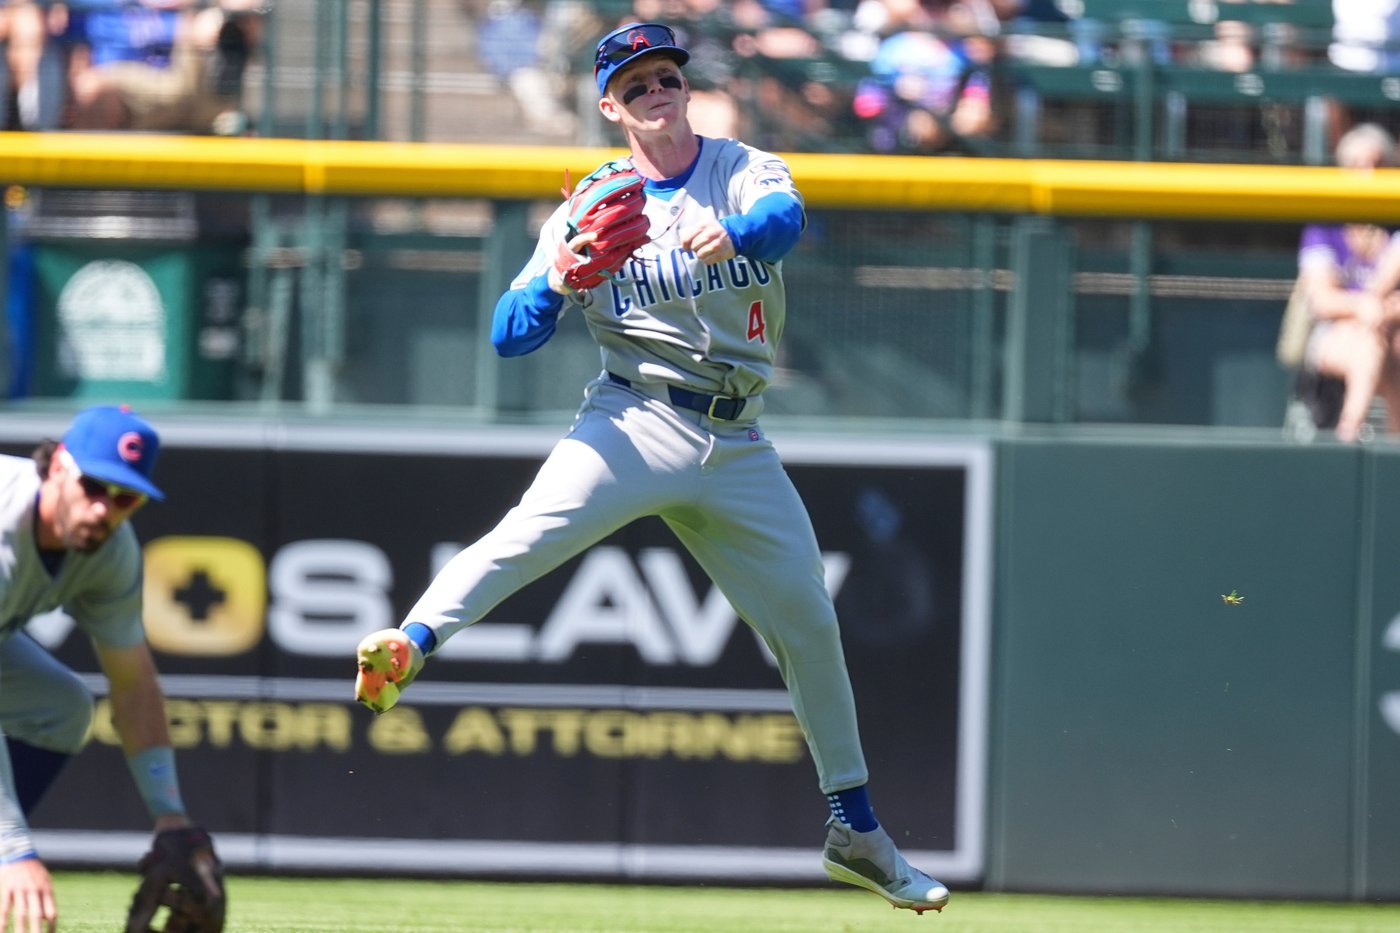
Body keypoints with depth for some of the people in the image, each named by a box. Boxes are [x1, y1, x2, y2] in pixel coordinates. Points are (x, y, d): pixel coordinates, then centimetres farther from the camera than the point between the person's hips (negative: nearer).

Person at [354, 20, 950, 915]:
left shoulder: (746, 171, 5)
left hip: (737, 443, 2)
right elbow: (511, 335, -1)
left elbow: (786, 214, -21)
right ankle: (408, 644, -49)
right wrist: (557, 284, -23)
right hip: (637, 420, -2)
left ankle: (856, 831, 20)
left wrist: (733, 232, -44)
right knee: (535, 531, -32)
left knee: (809, 624, 8)